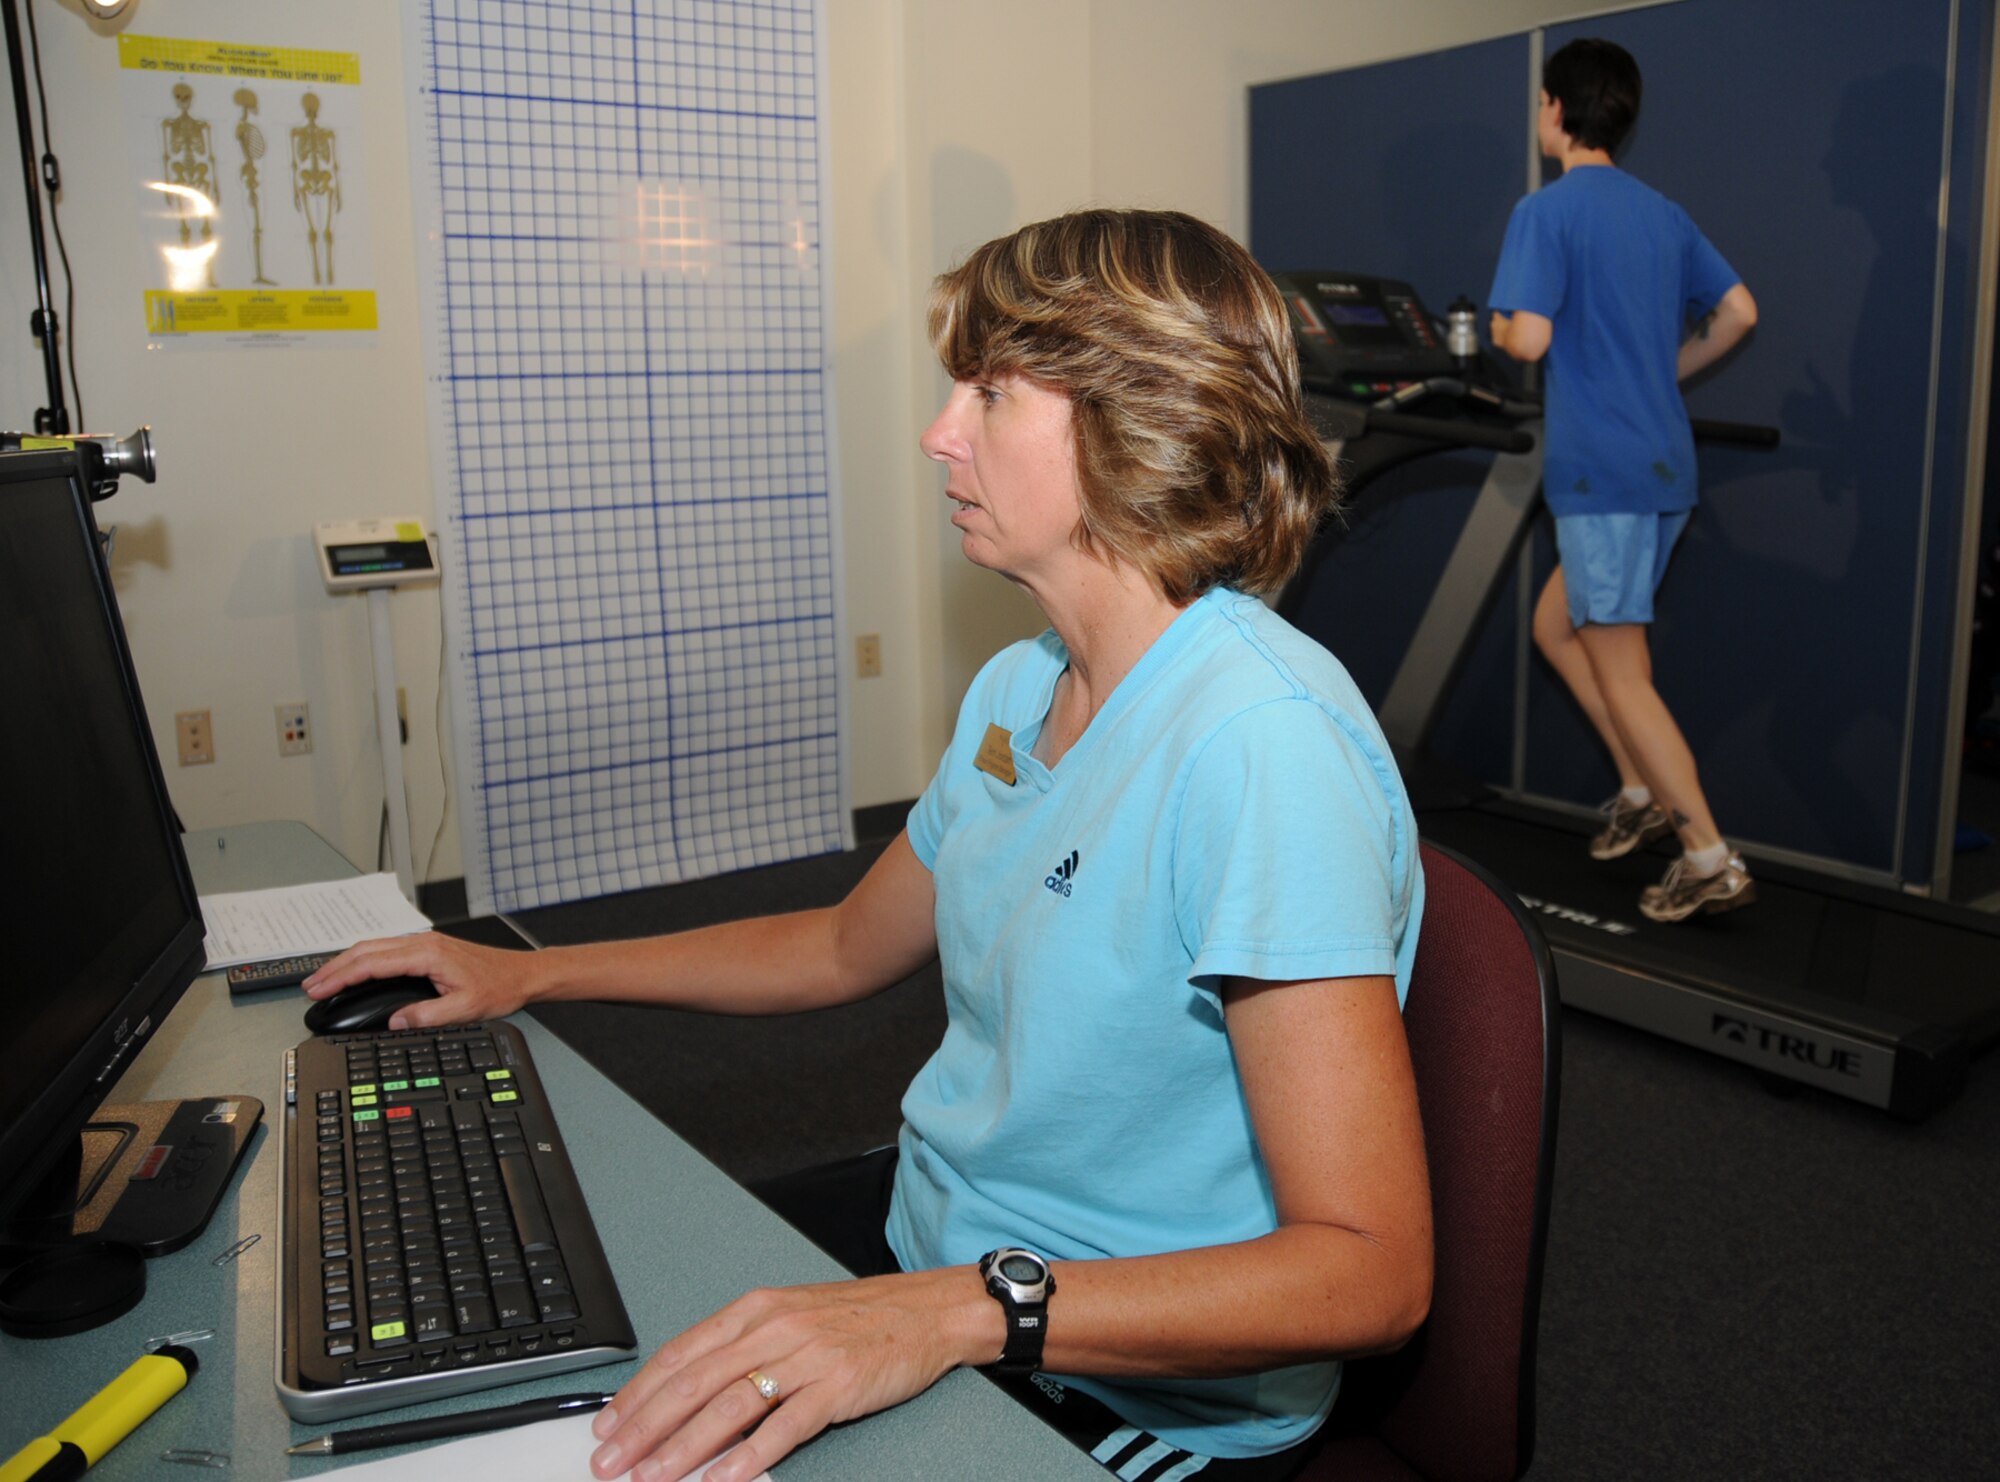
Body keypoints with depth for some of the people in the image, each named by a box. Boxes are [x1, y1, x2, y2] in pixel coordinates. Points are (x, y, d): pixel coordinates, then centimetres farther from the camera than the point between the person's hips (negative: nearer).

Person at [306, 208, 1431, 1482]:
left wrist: (966, 1311, -37)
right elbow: (848, 949, 16)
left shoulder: (1262, 739, -27)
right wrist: (532, 974, 15)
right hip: (929, 1233, 8)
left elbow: (1371, 1273, -30)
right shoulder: (1020, 688, 3)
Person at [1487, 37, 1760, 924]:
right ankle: (1643, 791, 23)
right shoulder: (1662, 213, 14)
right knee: (1555, 627, 21)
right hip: (1662, 462, 9)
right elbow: (1738, 313, 15)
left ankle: (1711, 860, 2)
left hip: (1602, 472, -8)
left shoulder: (1546, 211, -10)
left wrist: (1498, 325, 2)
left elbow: (1529, 339, -20)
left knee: (1620, 673, -2)